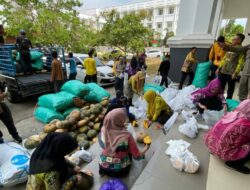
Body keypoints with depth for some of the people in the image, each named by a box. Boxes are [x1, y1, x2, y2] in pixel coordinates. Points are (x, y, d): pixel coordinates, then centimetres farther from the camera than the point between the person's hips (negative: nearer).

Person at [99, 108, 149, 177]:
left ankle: (103, 169, 16)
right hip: (120, 170, -2)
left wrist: (121, 127, 13)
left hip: (104, 167, 3)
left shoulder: (104, 130, -14)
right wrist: (145, 149, 5)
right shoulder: (127, 136, -24)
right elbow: (137, 156, -14)